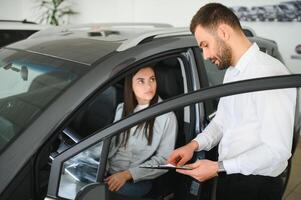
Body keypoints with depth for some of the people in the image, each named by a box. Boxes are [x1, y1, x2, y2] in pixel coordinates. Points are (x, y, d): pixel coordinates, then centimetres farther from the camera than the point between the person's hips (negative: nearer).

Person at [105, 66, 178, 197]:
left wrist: (127, 174, -15)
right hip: (109, 172, 5)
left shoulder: (167, 116, -7)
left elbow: (164, 160, -8)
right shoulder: (122, 108, 9)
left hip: (138, 180, -5)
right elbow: (112, 143, 14)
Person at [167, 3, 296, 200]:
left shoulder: (269, 73, -23)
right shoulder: (231, 72, 7)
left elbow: (277, 151, -24)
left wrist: (219, 167, -22)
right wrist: (194, 144, -3)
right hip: (227, 179, 8)